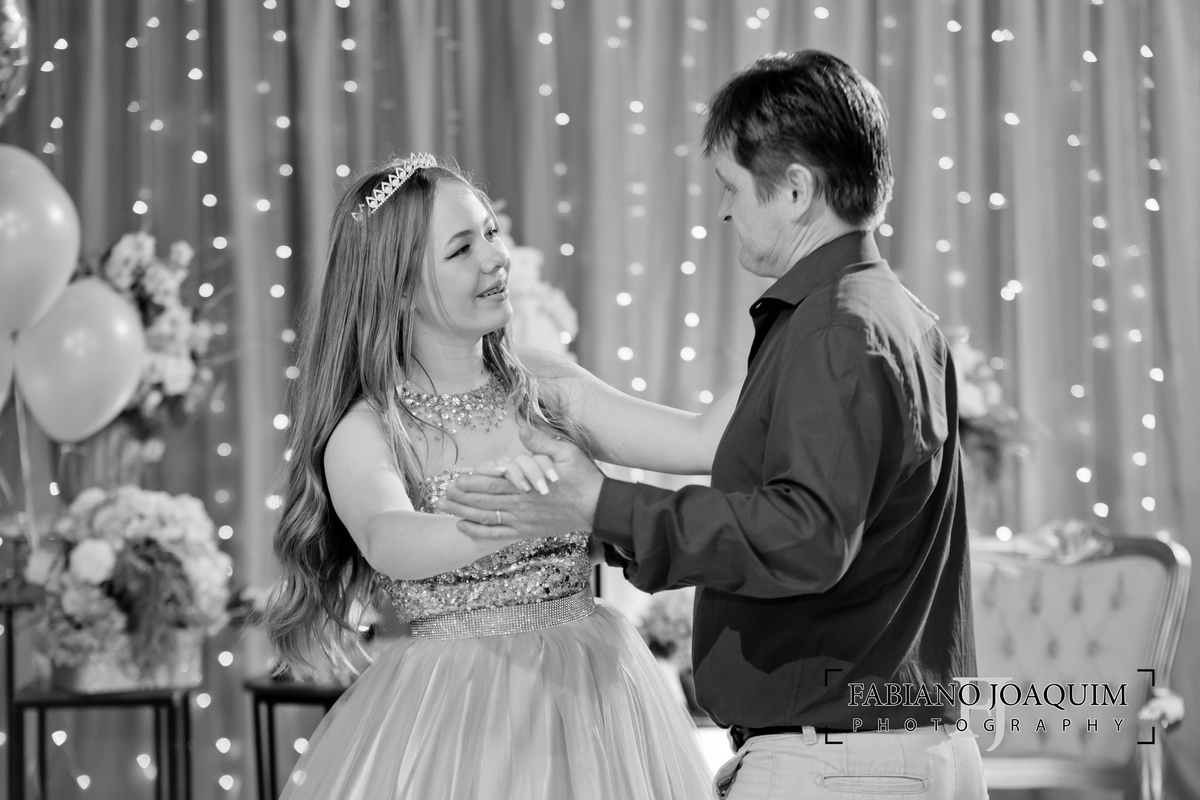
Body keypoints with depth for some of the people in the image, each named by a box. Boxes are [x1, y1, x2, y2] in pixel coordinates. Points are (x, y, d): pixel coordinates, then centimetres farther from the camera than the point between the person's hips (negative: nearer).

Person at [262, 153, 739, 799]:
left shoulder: (542, 388, 3)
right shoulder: (364, 434, -9)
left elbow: (704, 442, -4)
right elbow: (389, 544, -30)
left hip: (590, 699, 4)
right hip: (452, 715, -4)